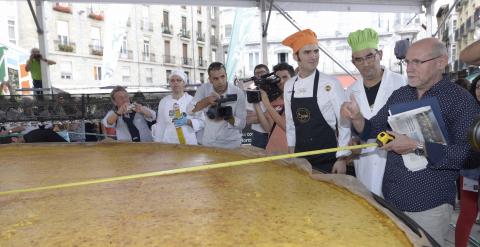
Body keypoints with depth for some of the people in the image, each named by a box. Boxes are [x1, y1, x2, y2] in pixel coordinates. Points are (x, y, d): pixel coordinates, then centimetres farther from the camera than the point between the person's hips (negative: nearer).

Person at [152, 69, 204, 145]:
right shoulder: (163, 101, 6)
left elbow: (201, 122, 0)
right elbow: (160, 126, 8)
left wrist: (188, 122, -16)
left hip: (188, 142, -1)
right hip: (168, 143, 2)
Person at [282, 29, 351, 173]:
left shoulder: (331, 84, -13)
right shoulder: (289, 86, 0)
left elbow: (344, 124, -10)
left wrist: (342, 159, -11)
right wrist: (292, 153, 11)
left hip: (327, 160, -4)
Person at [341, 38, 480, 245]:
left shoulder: (461, 100, -11)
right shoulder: (399, 95, 5)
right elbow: (372, 130, 10)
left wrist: (417, 147, -24)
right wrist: (356, 118, -10)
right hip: (390, 199, 5)